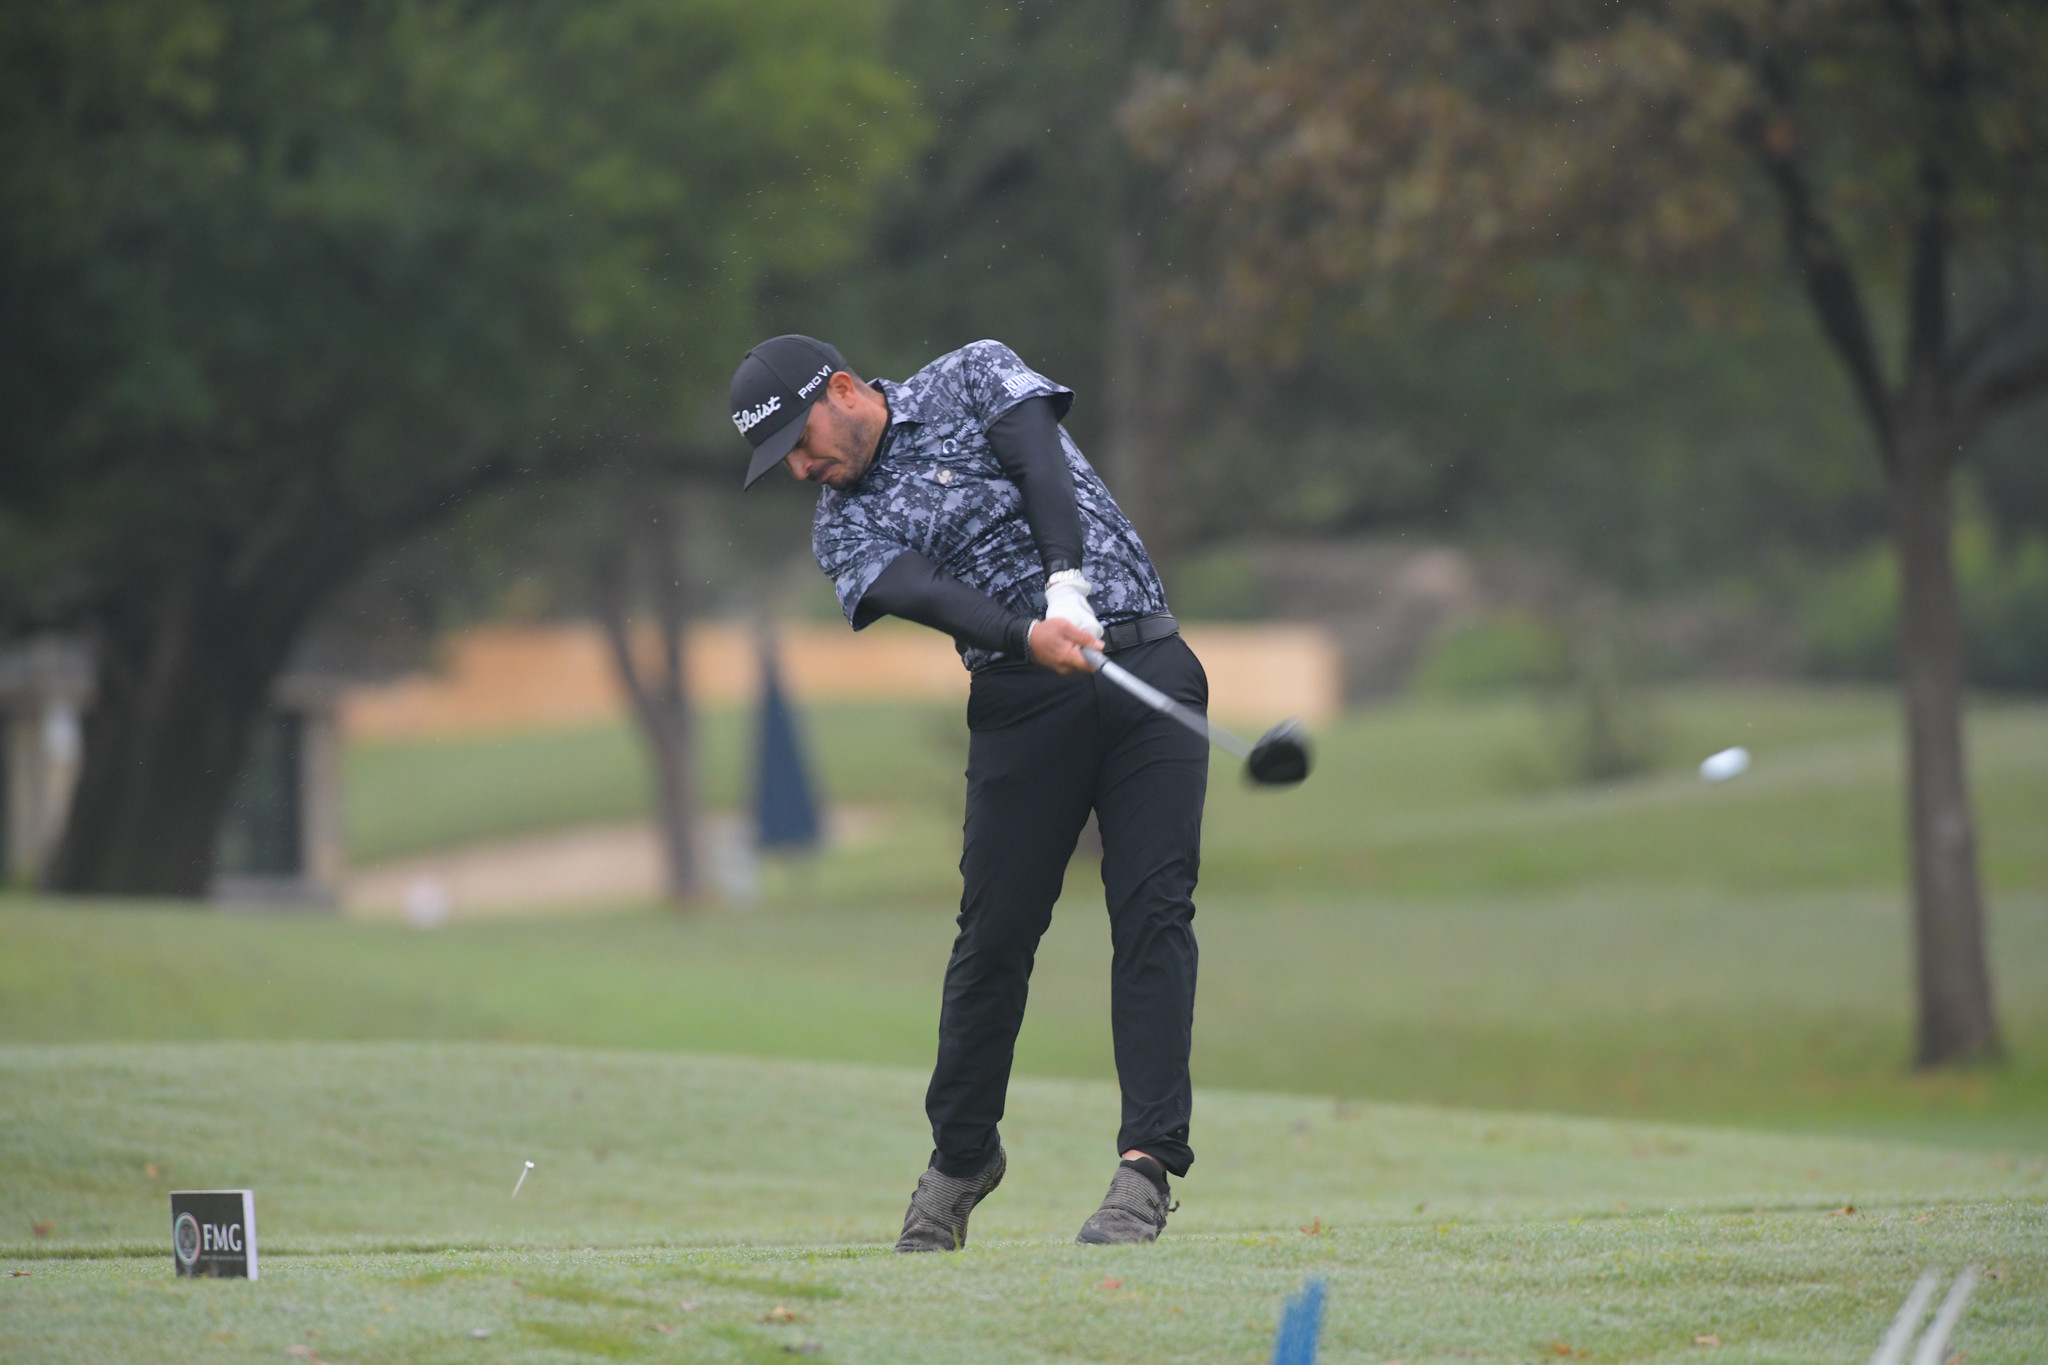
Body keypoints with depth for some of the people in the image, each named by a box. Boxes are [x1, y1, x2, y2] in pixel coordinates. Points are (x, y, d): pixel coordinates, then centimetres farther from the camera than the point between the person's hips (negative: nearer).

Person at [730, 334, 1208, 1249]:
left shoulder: (974, 377, 9)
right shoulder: (844, 527, 8)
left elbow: (1044, 469, -9)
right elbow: (924, 594, -12)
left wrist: (1069, 588, -25)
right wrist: (1030, 636, -31)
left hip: (1147, 664, -1)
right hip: (1023, 696, 1)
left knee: (1154, 911, -11)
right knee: (996, 930, -3)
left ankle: (1148, 1163, -15)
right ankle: (962, 1153, 15)